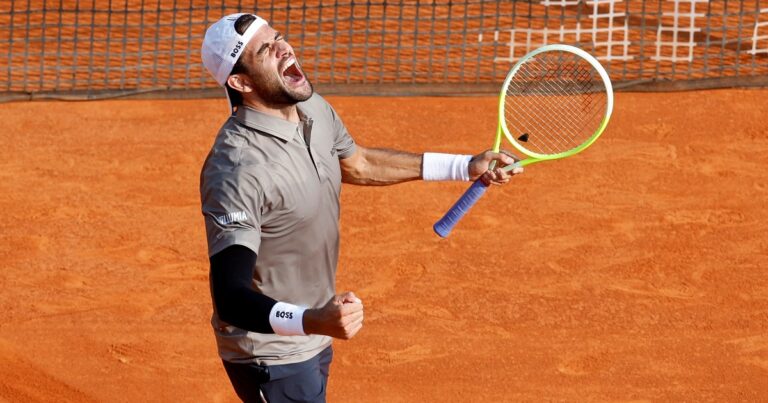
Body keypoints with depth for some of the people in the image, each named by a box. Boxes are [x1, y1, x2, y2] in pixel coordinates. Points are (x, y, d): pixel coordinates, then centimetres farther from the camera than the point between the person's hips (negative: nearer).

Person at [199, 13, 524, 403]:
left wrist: (466, 167, 19)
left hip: (313, 341, 9)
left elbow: (355, 163, 19)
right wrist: (312, 321, -52)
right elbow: (230, 298, -36)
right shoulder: (235, 171, -32)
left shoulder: (314, 110, -4)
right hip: (271, 356, -9)